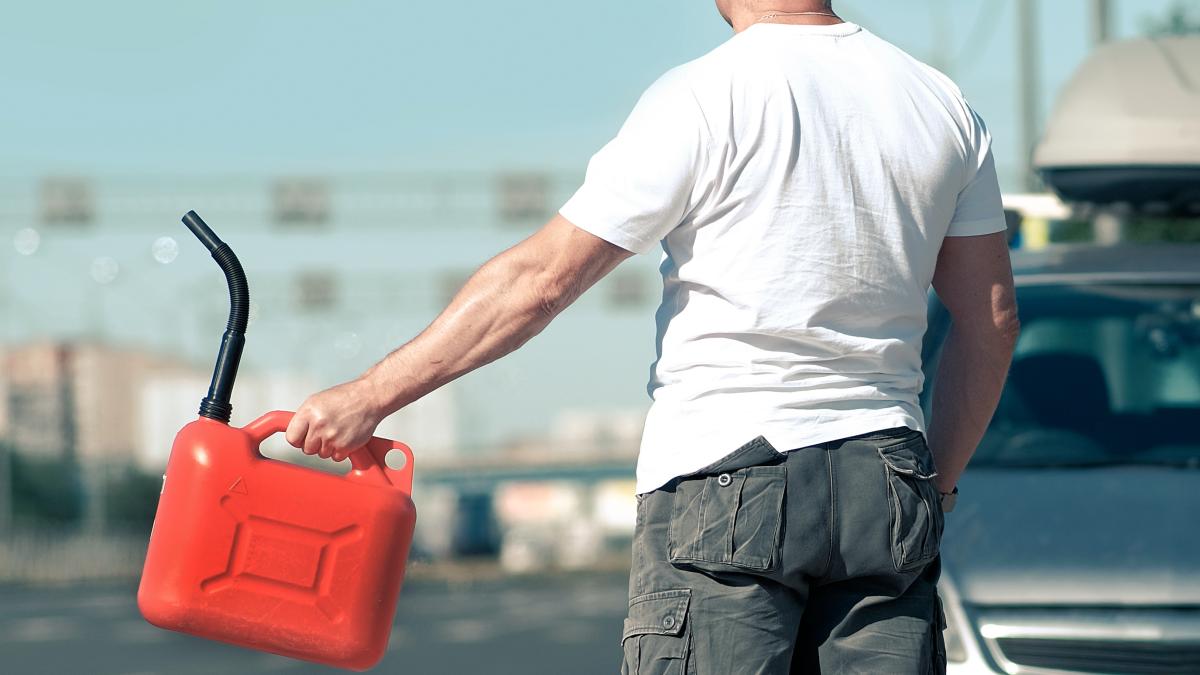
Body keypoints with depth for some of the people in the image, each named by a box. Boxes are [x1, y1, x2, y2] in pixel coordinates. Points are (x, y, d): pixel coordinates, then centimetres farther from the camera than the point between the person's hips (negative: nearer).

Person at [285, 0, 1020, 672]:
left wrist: (370, 396, -2)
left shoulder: (702, 100, -9)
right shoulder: (943, 105, 8)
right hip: (884, 481, 5)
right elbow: (993, 322, 12)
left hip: (727, 477, -5)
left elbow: (542, 279, -8)